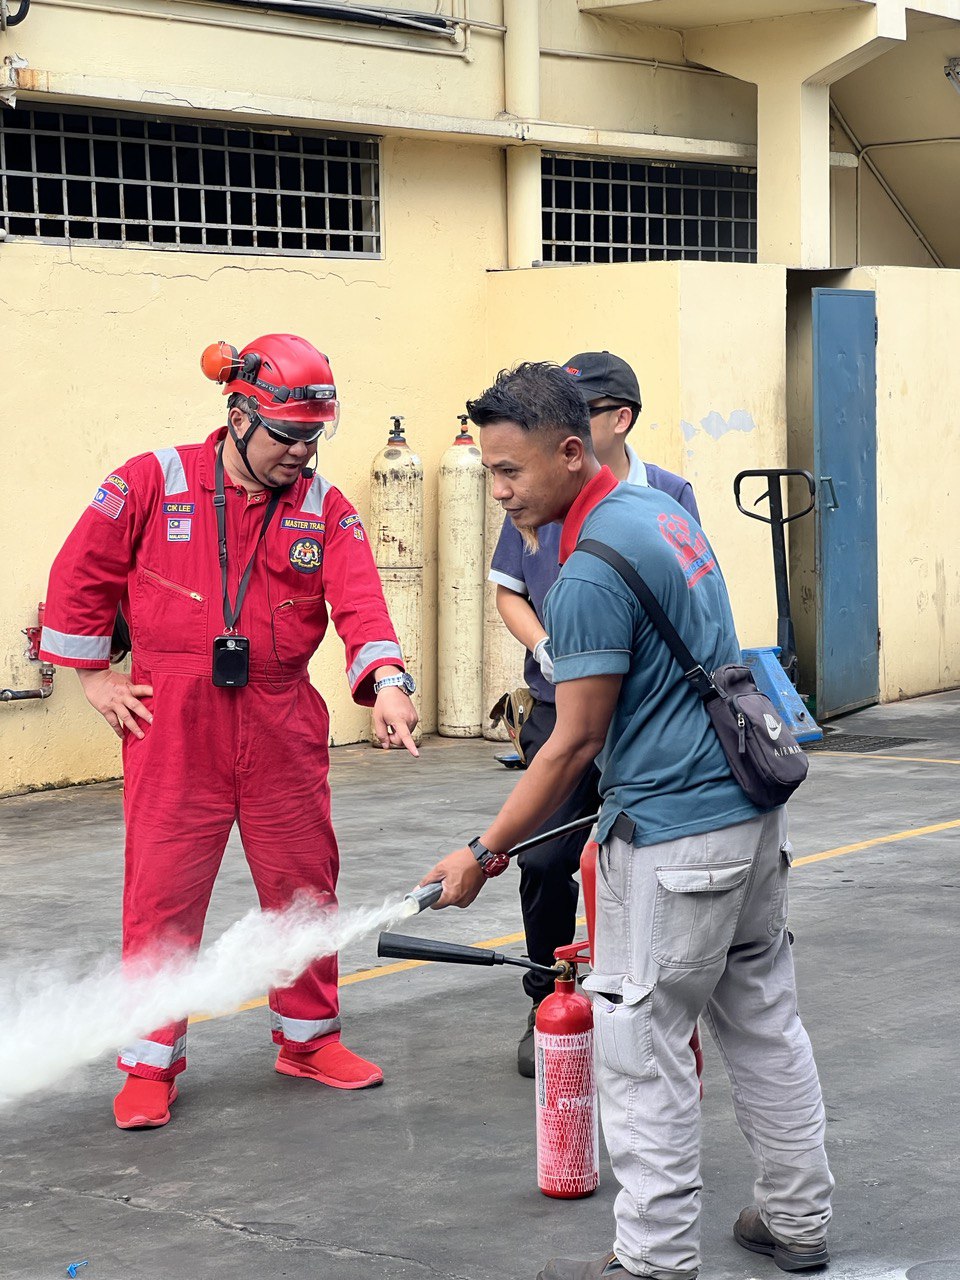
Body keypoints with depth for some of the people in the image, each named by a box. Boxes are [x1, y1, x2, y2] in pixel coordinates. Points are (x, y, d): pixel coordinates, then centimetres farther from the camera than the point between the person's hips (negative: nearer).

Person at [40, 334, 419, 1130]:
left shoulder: (324, 508, 3)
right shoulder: (152, 483, -5)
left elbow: (359, 599, -9)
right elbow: (81, 576, 3)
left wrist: (387, 683, -25)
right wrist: (94, 674, 2)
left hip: (283, 727, 3)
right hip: (171, 726, -3)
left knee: (305, 884, 13)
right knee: (164, 893, 1)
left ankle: (309, 1037, 32)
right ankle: (151, 1064, 13)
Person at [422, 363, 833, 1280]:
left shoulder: (592, 574, -20)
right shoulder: (661, 509, 10)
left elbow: (573, 745, -17)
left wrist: (484, 853, -9)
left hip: (673, 836, -10)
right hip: (751, 805, 10)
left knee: (640, 1047, -1)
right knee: (763, 1018, 16)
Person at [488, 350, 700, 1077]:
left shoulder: (669, 496, -2)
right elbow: (510, 589, 12)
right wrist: (543, 647, -6)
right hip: (561, 707, 1)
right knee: (546, 859, -2)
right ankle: (548, 1008, 15)